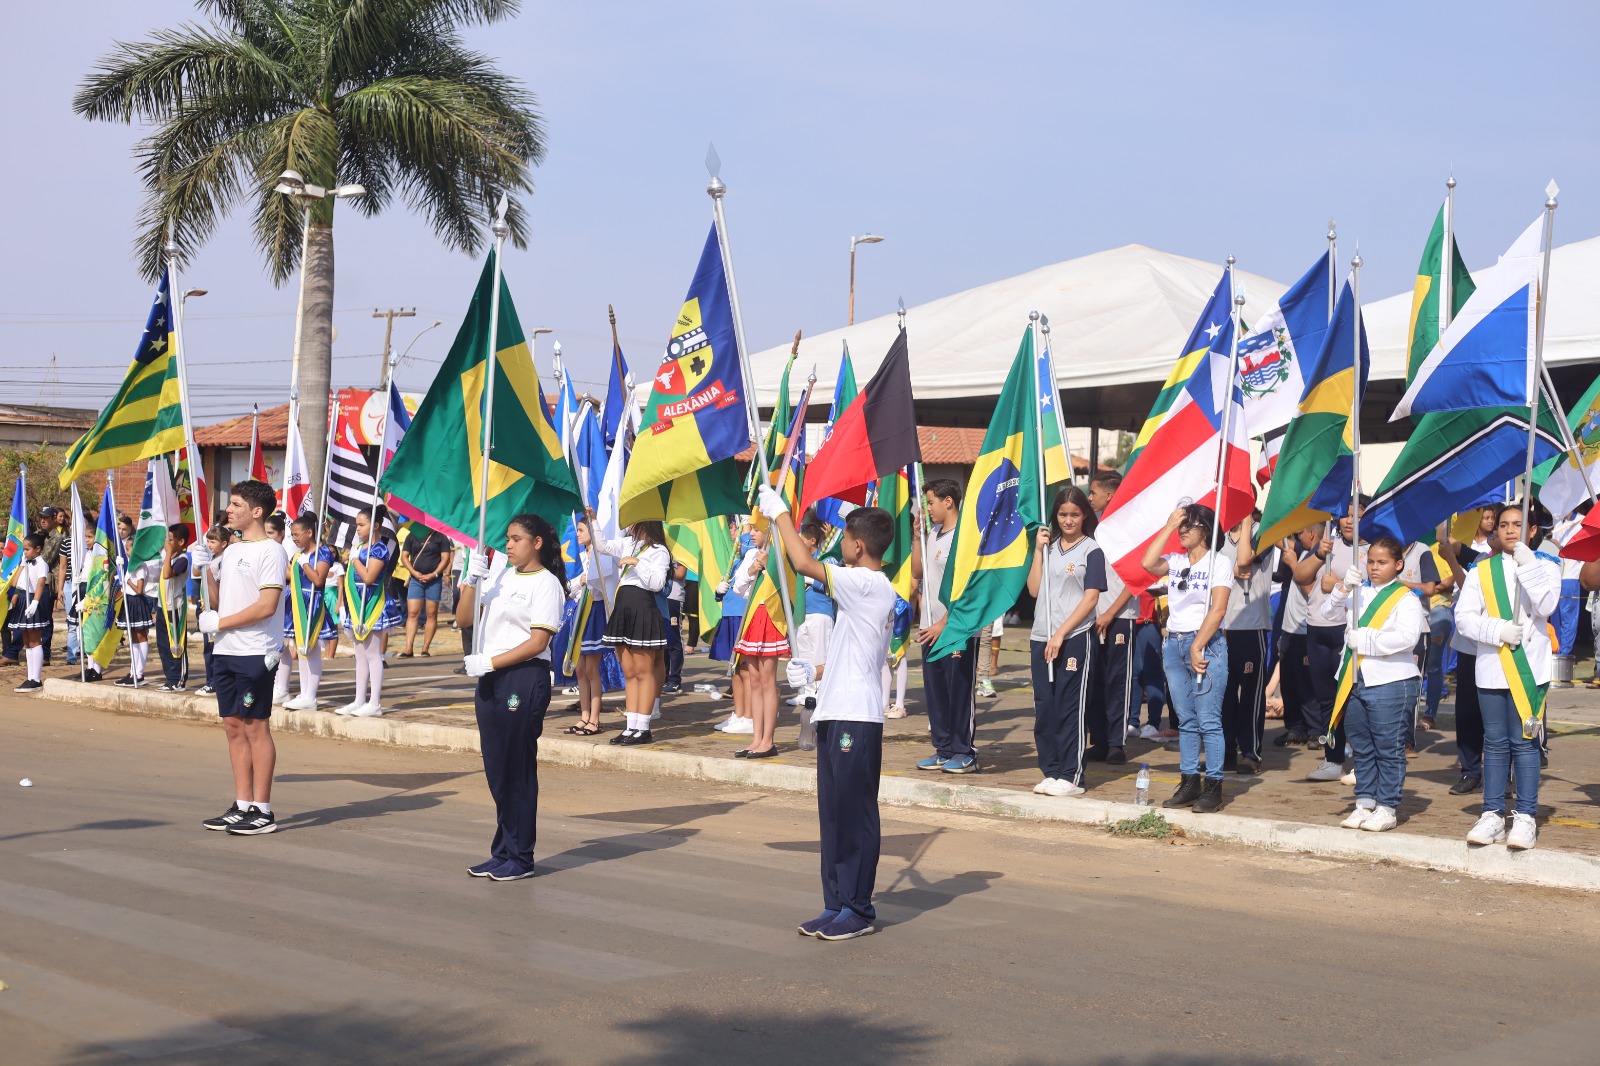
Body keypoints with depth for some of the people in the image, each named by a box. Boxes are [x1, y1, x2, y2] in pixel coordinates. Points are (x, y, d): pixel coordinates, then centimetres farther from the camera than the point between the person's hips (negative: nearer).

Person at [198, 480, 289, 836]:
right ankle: (242, 806, 15)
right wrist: (207, 568, 2)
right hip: (225, 652, 8)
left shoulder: (270, 551, -10)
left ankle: (262, 811, 0)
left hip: (255, 653, -8)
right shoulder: (231, 550, 16)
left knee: (256, 727, -5)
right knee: (234, 726, 9)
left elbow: (267, 605, -18)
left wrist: (219, 623, -12)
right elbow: (218, 600, 17)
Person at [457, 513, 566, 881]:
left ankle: (520, 857, 4)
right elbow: (464, 617, 14)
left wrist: (489, 662, -16)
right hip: (489, 679, 7)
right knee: (496, 770, 10)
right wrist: (472, 580, -2)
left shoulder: (546, 583, -7)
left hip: (525, 678, -7)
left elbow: (537, 642, -14)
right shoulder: (500, 577, 15)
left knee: (517, 769, -3)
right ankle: (503, 852, 18)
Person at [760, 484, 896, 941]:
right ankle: (836, 904, 16)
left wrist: (780, 513, -10)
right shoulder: (868, 588, 17)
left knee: (855, 813, -4)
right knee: (833, 812, 11)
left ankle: (857, 909, 1)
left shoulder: (867, 584, -13)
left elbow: (804, 563, -22)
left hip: (856, 717, -10)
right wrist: (815, 672, 19)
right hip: (835, 713, 10)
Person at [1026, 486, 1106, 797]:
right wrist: (1039, 550, 0)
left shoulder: (1091, 551, -3)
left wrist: (1061, 634, -15)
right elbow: (1034, 589, 6)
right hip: (1042, 638, 5)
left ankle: (1071, 776, 1)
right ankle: (1051, 772, 15)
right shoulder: (1049, 547, 13)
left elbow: (1091, 598, -9)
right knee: (1044, 708, 6)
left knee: (1070, 708, -3)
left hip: (1075, 638, -5)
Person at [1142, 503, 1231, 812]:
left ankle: (1213, 785, -5)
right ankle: (1189, 783, 11)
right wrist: (1168, 527, -2)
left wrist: (1197, 647, -15)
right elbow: (1148, 563, -7)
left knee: (1208, 720, -8)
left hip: (1206, 643, -5)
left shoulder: (1218, 562, -1)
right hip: (1174, 644, 5)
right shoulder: (1175, 561, 13)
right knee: (1185, 720, 7)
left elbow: (1218, 609, -9)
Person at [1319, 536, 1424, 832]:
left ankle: (1387, 809, 4)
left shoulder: (1406, 599, -5)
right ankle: (1365, 803, 21)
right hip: (1356, 683, 7)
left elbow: (1407, 636, -19)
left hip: (1391, 683, -6)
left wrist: (1365, 640, -18)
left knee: (1389, 749, -1)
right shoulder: (1360, 594, 14)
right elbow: (1328, 613, 5)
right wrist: (1343, 588, -11)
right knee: (1361, 748, 13)